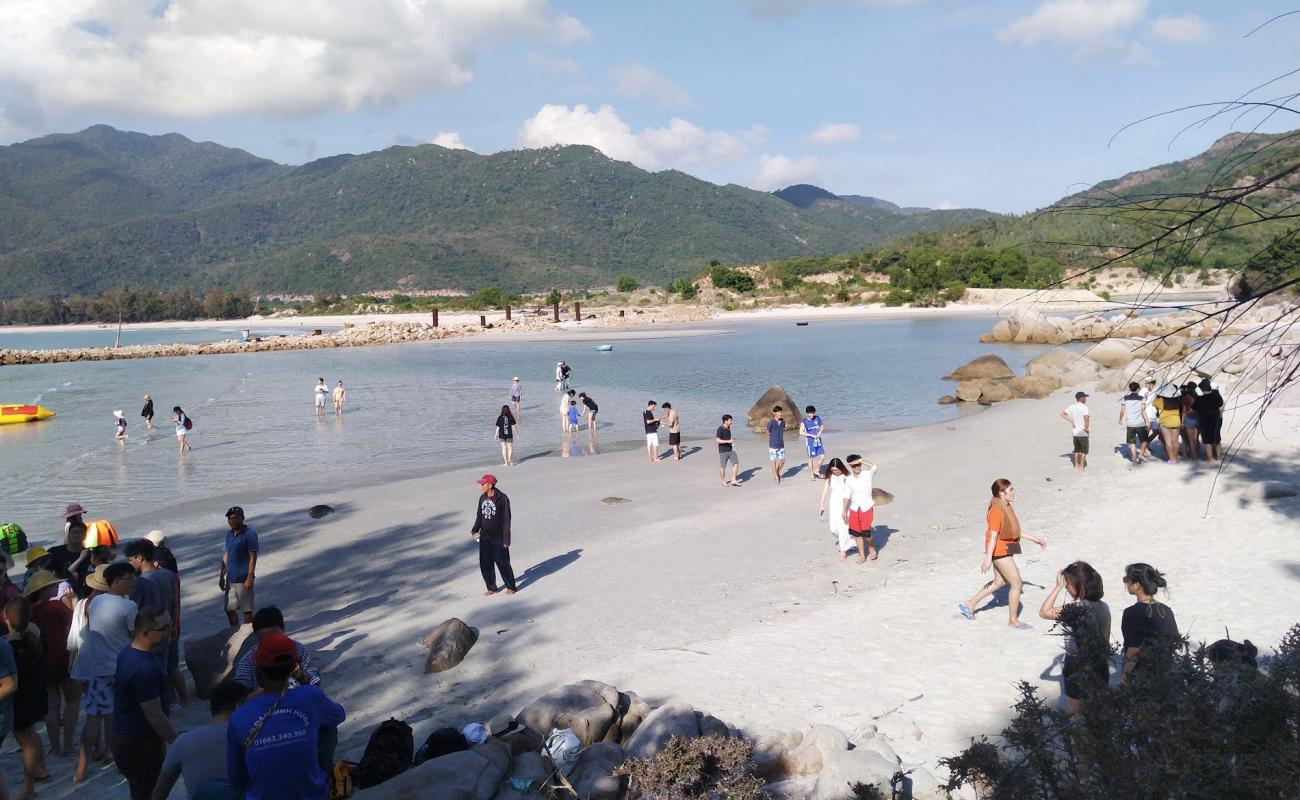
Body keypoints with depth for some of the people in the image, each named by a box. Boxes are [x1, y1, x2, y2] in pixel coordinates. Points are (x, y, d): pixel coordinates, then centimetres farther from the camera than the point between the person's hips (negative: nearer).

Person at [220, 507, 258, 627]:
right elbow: (226, 555, 16)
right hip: (230, 579, 8)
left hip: (243, 580, -7)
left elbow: (253, 557, -15)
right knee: (229, 609, 14)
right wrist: (222, 576, 14)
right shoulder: (229, 534, 10)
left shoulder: (250, 534, -13)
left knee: (247, 610, 3)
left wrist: (249, 578, -19)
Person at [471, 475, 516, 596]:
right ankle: (491, 588, 24)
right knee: (485, 564, 9)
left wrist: (506, 539, -14)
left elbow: (506, 520, -13)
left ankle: (510, 587, 20)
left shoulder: (502, 498, -14)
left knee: (503, 563, 3)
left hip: (498, 538, -6)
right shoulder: (482, 498, 4)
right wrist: (475, 530, -1)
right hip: (484, 538, 6)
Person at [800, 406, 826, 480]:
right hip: (810, 442, -4)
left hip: (818, 441, 4)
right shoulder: (804, 421, -11)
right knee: (811, 458, 3)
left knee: (823, 457, 2)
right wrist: (811, 435, -17)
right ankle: (811, 475, 16)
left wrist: (820, 432, -4)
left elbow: (822, 426, 16)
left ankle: (816, 470, 22)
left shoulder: (817, 418, 1)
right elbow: (801, 433, -14)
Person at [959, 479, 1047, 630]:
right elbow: (993, 535, -24)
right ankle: (1013, 621, 7)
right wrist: (988, 558, -25)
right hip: (999, 551, -10)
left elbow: (1015, 531, 20)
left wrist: (1034, 539, 22)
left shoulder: (1007, 507, 10)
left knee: (999, 582, 20)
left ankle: (969, 605, 27)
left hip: (1005, 550, 11)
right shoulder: (996, 510, -21)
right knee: (1016, 583, -4)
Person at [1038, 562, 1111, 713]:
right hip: (1099, 669, 6)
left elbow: (1044, 612, -20)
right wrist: (1106, 664, 18)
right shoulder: (1103, 607, -2)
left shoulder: (1077, 608, -24)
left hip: (1078, 670, -6)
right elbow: (1106, 642, 6)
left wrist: (1058, 587, -18)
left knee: (1076, 716, 10)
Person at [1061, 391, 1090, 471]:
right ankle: (1081, 466, 5)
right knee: (1084, 450, 7)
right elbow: (1086, 418, -30)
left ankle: (1076, 466, 23)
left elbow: (1062, 414, 1)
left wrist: (1072, 421, 3)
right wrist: (1087, 428, -17)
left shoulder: (1072, 406, 2)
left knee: (1076, 449, 19)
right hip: (1083, 433, -6)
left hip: (1074, 432, 6)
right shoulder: (1084, 407, -16)